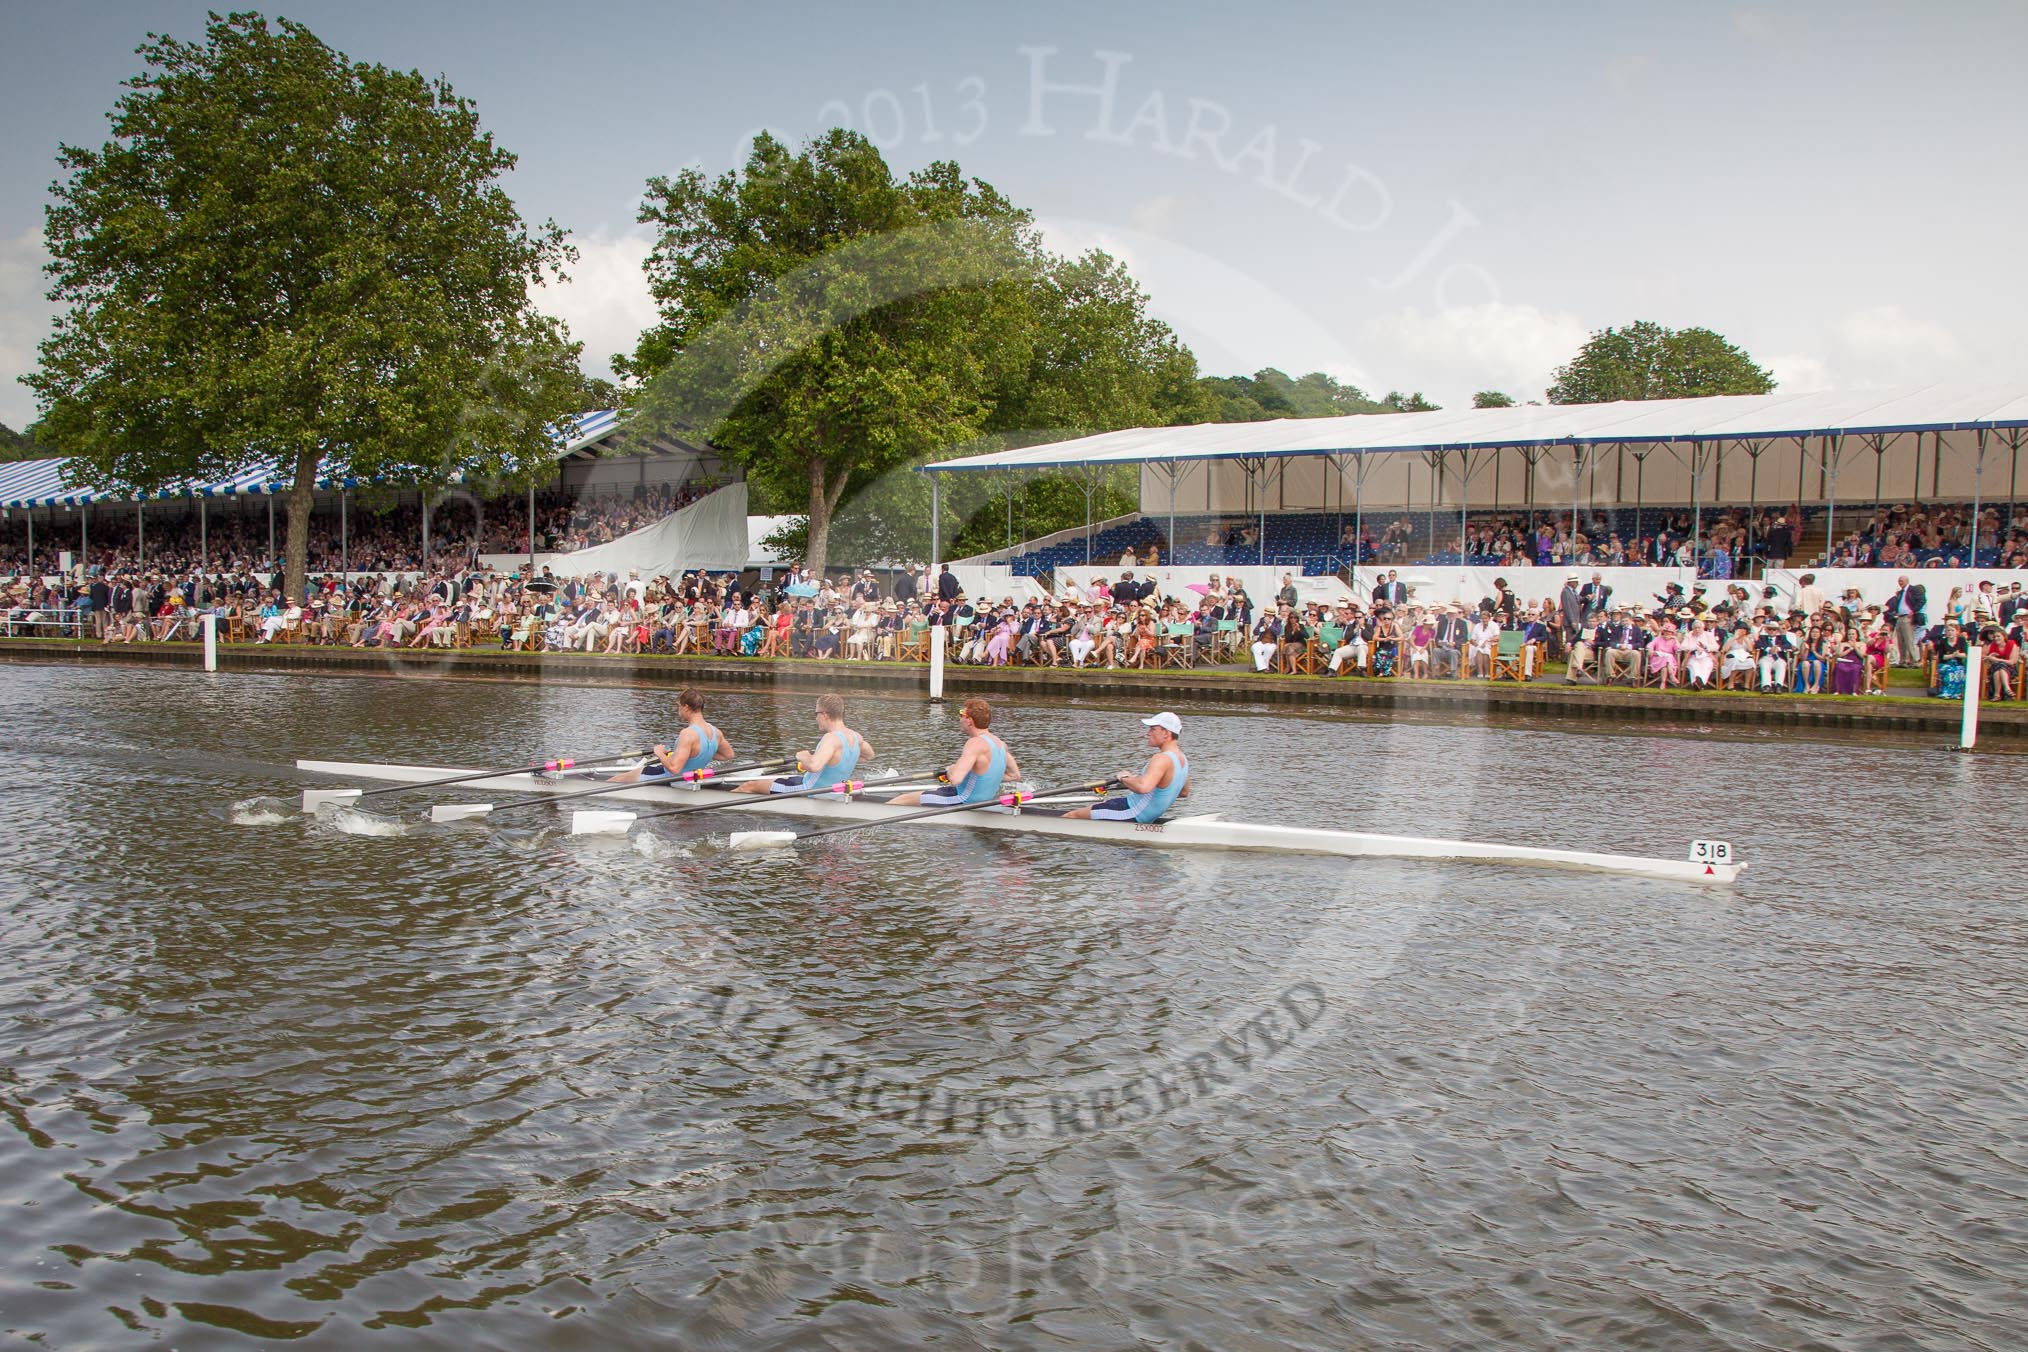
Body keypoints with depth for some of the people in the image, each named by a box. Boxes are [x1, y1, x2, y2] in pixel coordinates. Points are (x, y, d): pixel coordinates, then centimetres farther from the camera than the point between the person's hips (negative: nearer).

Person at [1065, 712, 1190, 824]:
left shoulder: (1162, 759, -26)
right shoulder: (1183, 759, 4)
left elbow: (1143, 787, -43)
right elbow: (1184, 793, 20)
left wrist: (1124, 778, -22)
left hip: (1132, 815, -10)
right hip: (1147, 818, 10)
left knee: (1072, 815, 0)